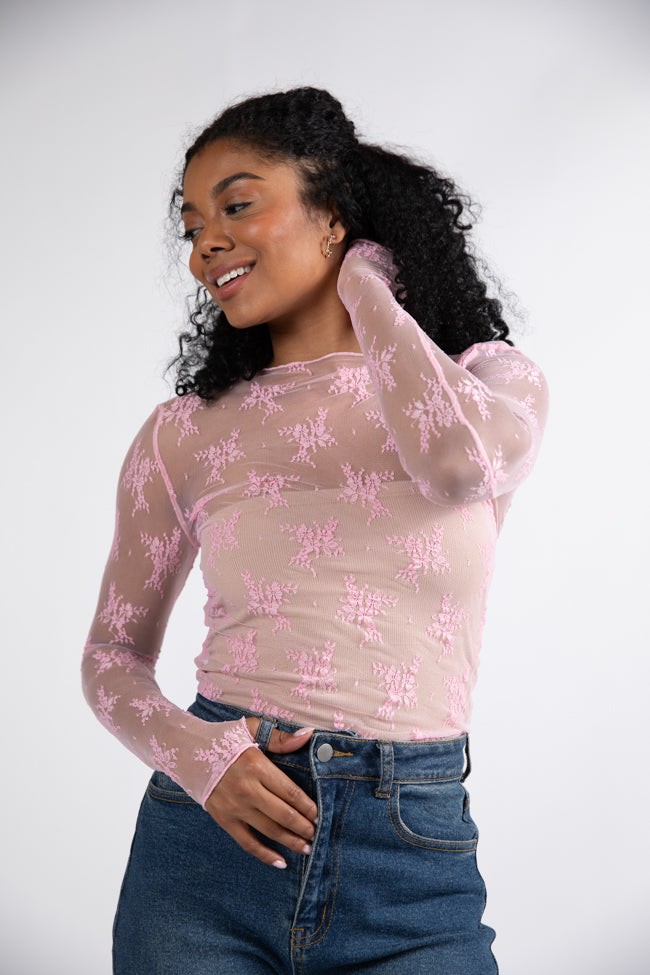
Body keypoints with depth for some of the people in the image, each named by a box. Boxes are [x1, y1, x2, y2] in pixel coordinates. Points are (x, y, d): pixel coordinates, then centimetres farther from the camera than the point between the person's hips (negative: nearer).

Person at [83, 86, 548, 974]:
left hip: (413, 862, -1)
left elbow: (461, 456, -19)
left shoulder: (491, 380, 4)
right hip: (211, 842, 2)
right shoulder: (184, 434, 7)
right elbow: (113, 655, 11)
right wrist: (194, 755, -10)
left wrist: (362, 278, -3)